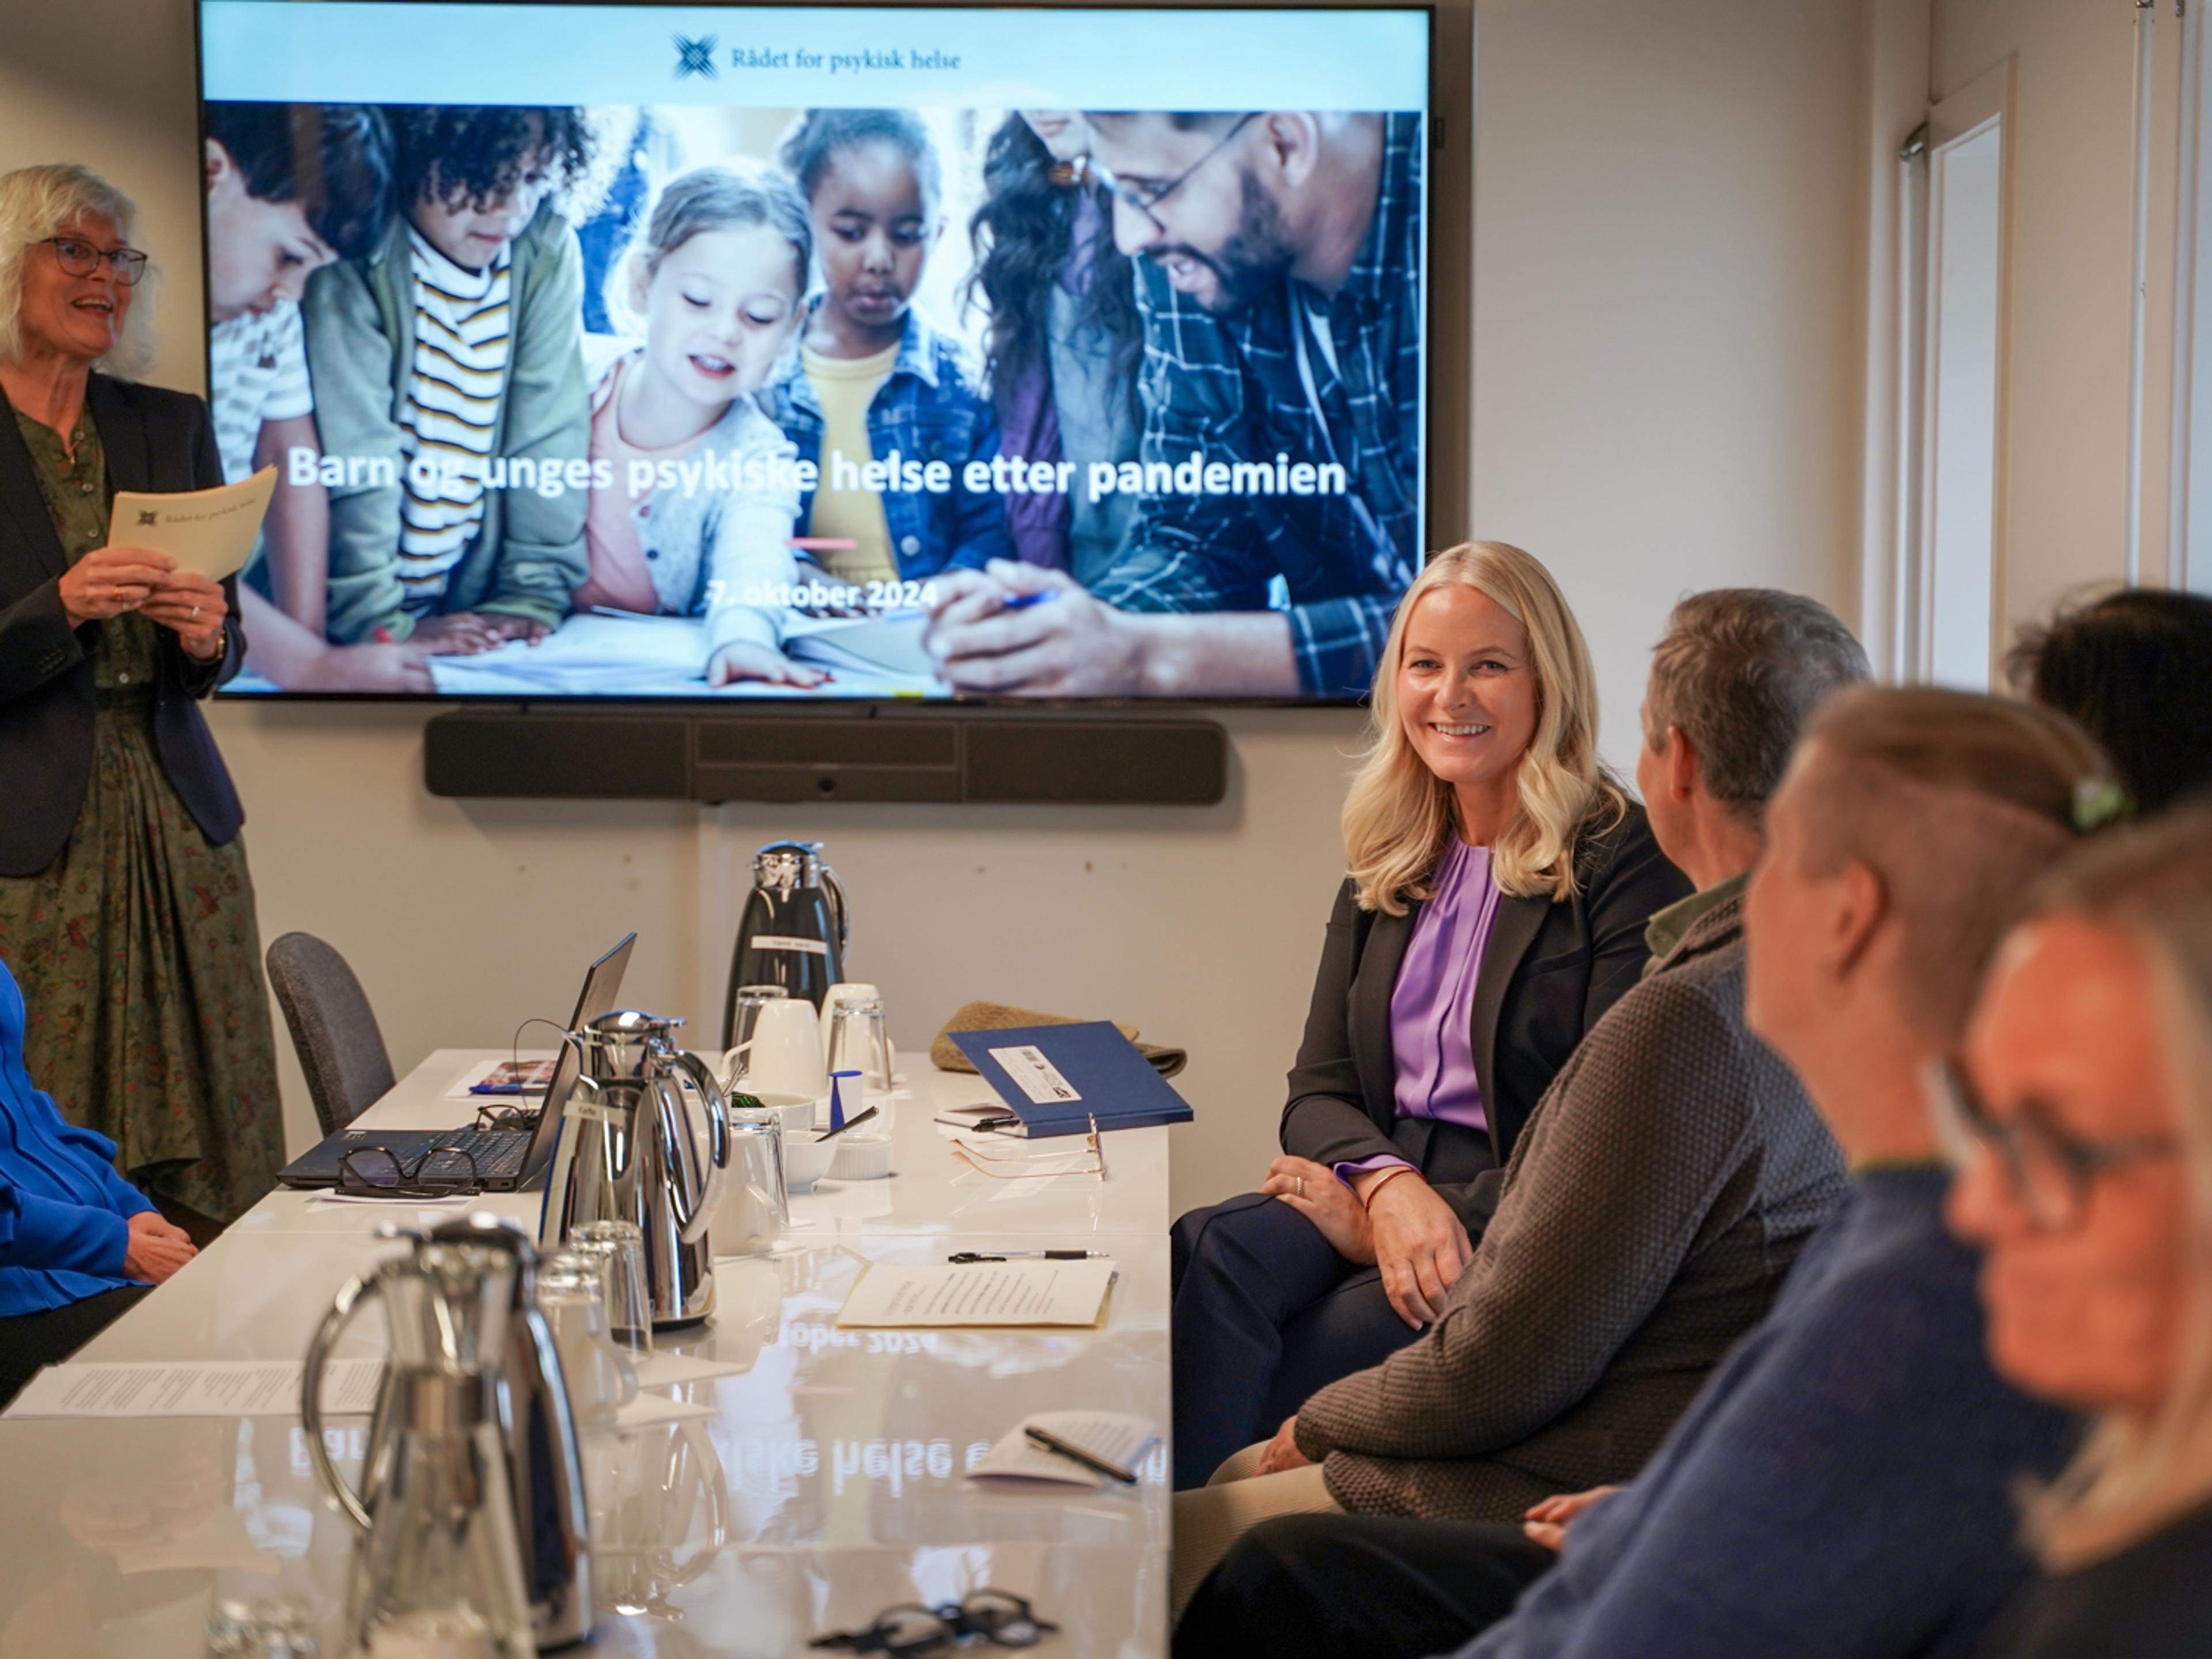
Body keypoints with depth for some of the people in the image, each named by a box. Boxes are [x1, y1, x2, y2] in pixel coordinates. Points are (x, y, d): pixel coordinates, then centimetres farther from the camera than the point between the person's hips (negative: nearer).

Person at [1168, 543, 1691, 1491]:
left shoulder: (1625, 862, -5)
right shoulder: (1385, 869, 16)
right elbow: (1318, 1090, 10)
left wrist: (1415, 1224, -17)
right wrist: (1388, 1185, -13)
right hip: (1382, 1189, 5)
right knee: (1211, 1252, -29)